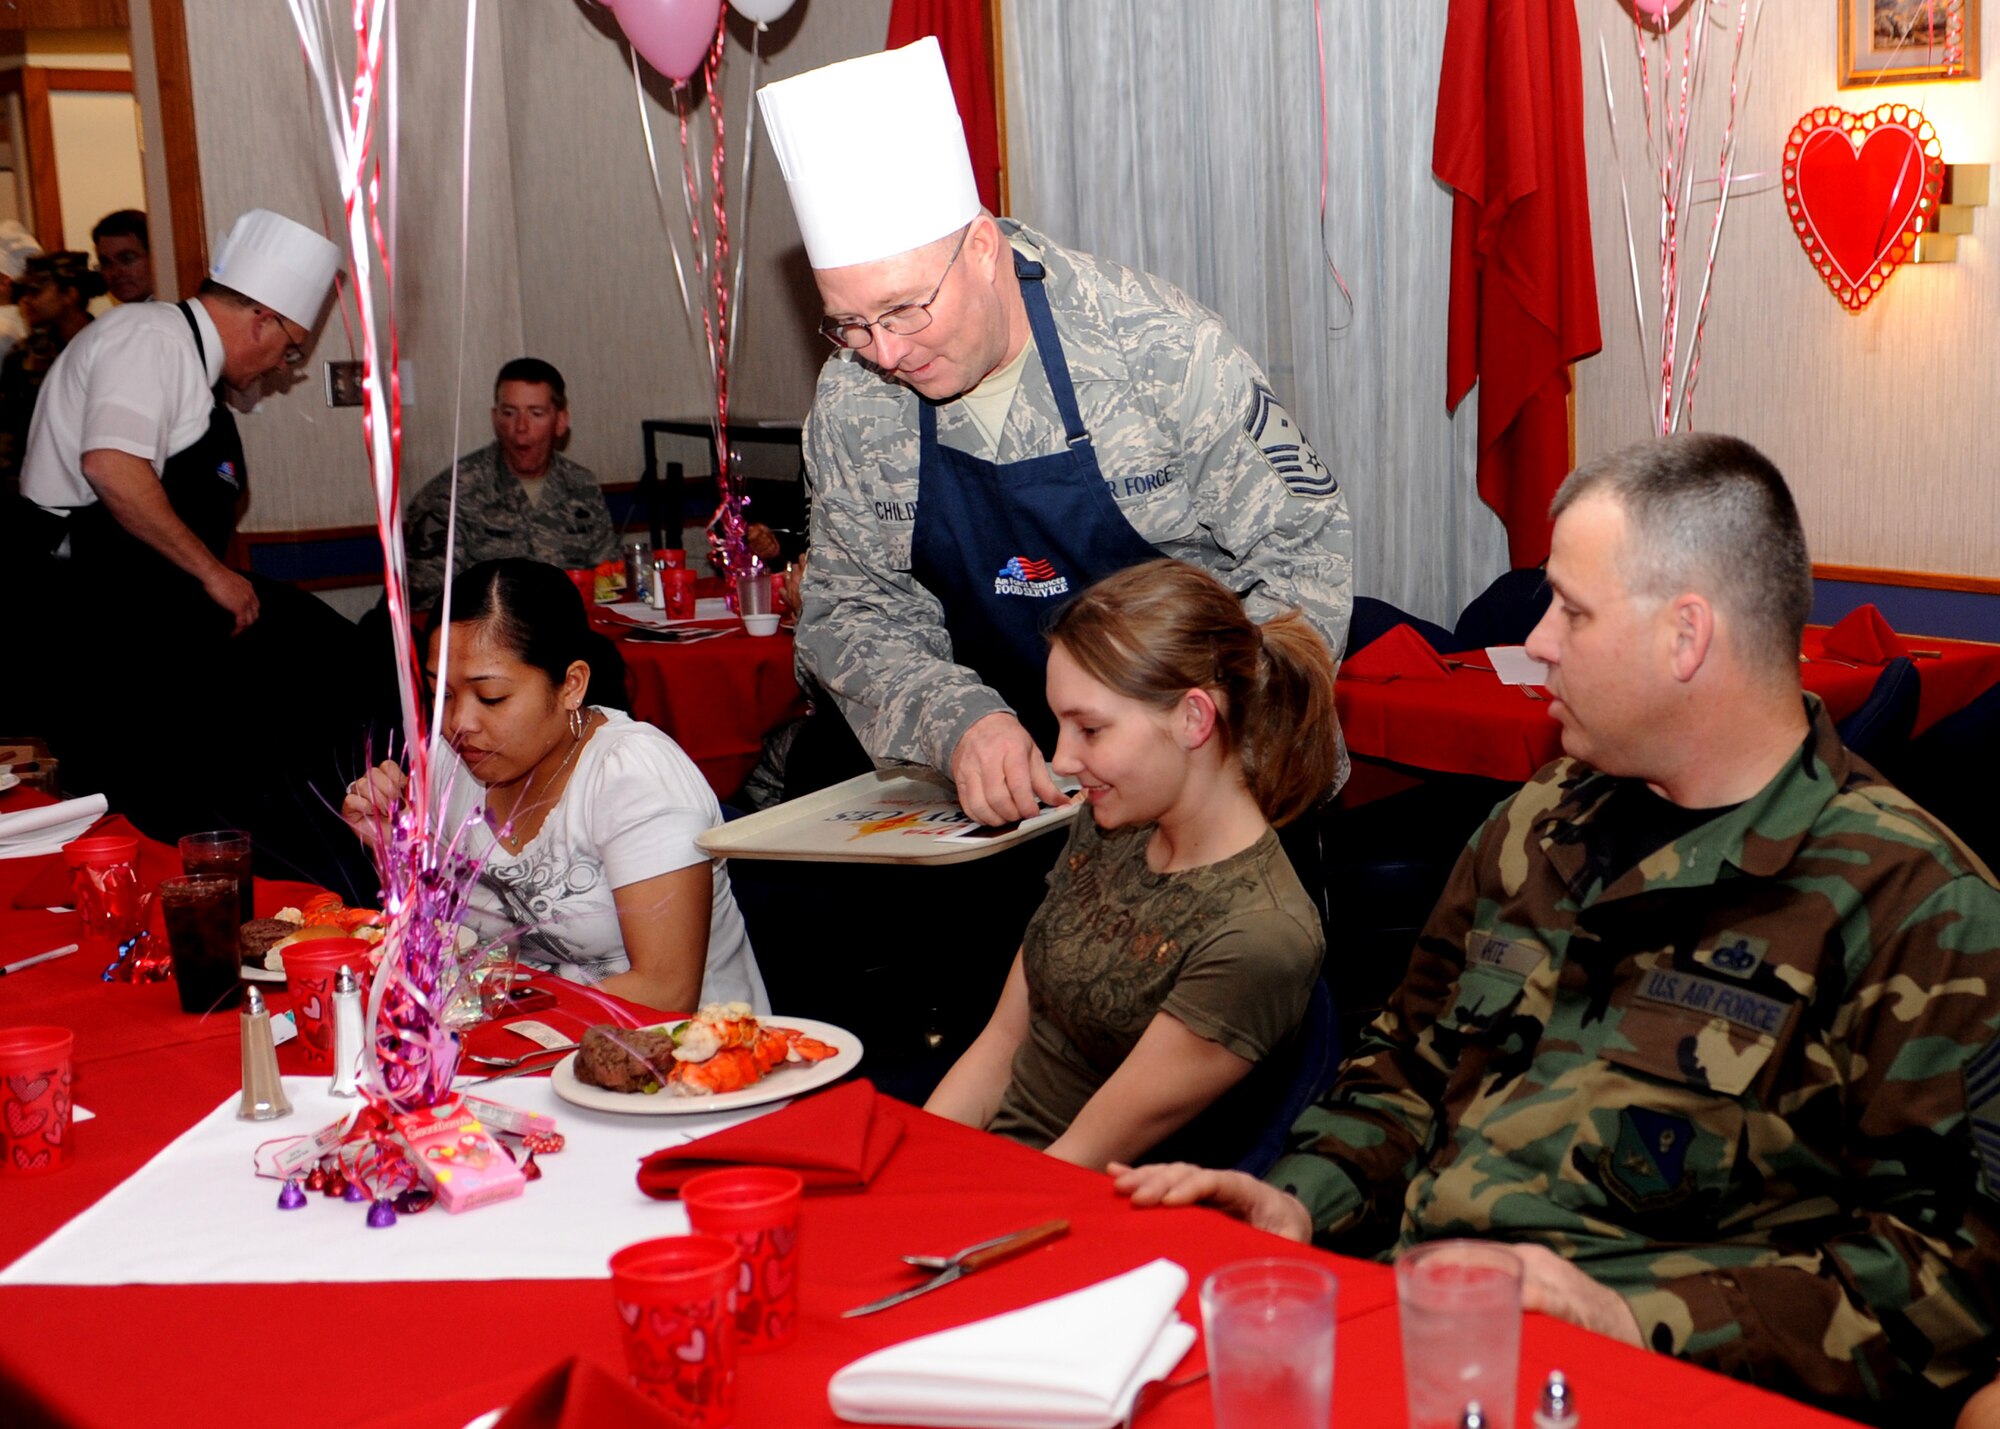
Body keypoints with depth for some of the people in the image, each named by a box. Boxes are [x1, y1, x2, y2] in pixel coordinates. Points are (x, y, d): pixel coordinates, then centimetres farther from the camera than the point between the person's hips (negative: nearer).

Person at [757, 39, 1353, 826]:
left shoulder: (1159, 347, -15)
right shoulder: (851, 401, -4)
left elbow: (1304, 551, -9)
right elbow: (852, 613, 1)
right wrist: (958, 722, -19)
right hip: (1002, 788, 4)